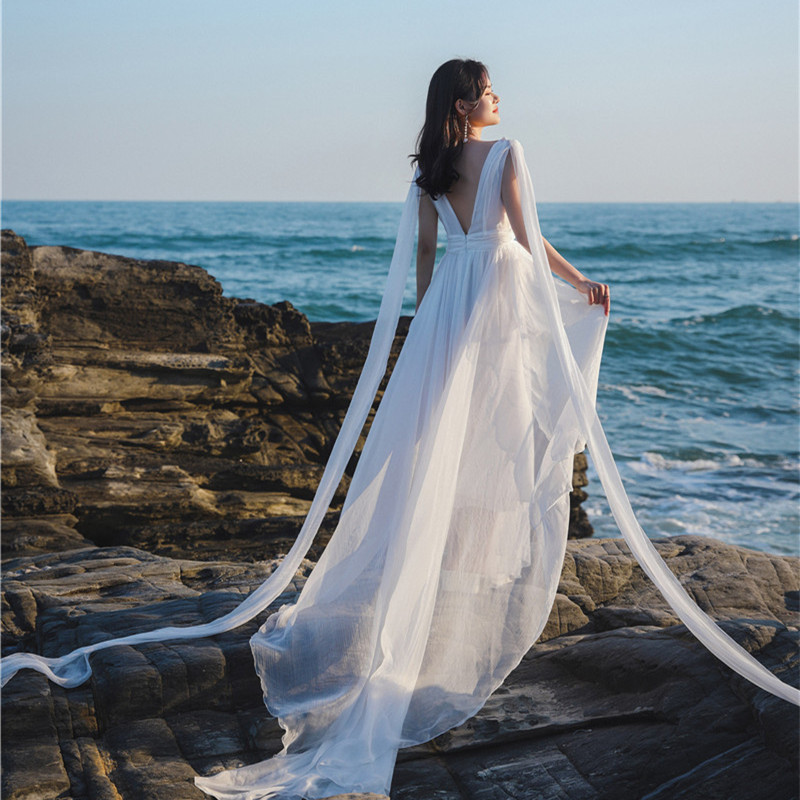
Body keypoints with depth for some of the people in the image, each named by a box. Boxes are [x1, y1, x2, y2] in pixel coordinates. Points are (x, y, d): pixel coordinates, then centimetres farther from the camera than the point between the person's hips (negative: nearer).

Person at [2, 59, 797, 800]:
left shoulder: (428, 169, 10)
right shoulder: (506, 152, -7)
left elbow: (420, 254, 11)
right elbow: (527, 238, -11)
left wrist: (429, 321, 19)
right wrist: (580, 283, 0)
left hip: (447, 300, 5)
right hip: (499, 294, -5)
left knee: (439, 434, 8)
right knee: (494, 430, 2)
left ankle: (437, 566, 13)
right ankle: (485, 560, 6)